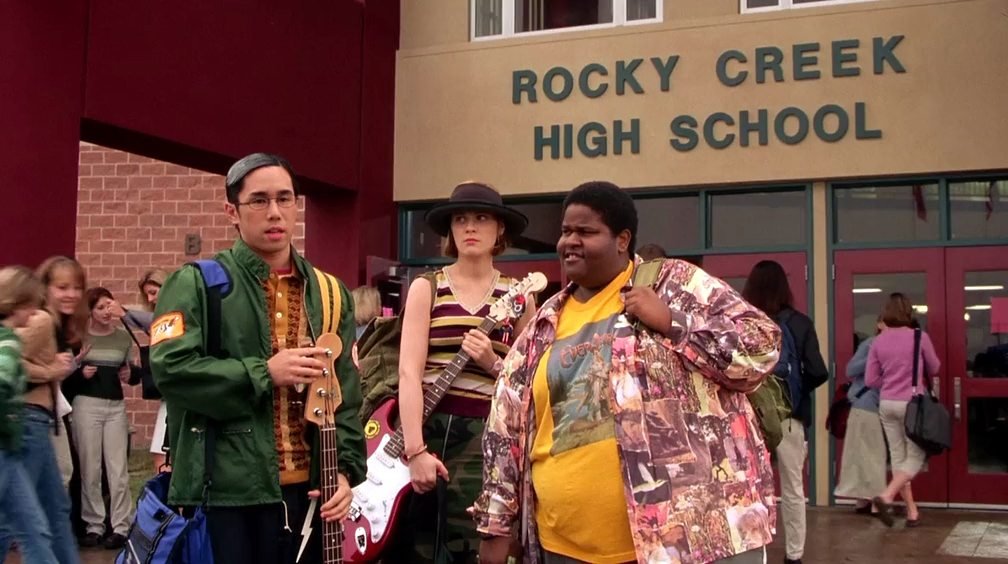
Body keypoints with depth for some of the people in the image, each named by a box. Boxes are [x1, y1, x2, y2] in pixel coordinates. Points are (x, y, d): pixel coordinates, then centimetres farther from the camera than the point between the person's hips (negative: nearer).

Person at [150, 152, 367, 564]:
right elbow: (169, 368, -15)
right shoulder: (196, 284, -3)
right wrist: (264, 373, -15)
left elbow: (346, 395, 10)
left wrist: (346, 469, -2)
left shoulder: (330, 293, 11)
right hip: (226, 494, -4)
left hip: (309, 491, 5)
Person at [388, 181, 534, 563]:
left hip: (484, 435, 0)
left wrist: (493, 365, -12)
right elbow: (409, 371, -6)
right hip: (424, 427, 0)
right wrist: (415, 450, -15)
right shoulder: (426, 287, 4)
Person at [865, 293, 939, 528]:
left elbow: (870, 380, 2)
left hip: (887, 404, 4)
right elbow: (934, 369, 5)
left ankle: (912, 511, 13)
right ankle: (886, 496, -14)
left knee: (897, 456, 11)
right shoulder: (920, 337, -9)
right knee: (915, 456, 5)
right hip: (912, 403, -4)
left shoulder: (878, 341, -1)